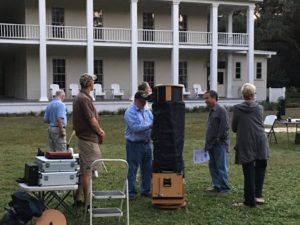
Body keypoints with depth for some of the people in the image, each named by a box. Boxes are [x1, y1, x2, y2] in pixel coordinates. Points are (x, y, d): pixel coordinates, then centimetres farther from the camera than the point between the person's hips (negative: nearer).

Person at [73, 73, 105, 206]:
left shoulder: (79, 98, 15)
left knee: (83, 170, 15)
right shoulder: (84, 99, -17)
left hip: (83, 138, 10)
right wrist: (100, 133, -3)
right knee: (88, 171, -5)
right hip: (89, 139, -10)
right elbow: (92, 120, -18)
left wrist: (99, 130, 7)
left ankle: (77, 199, 21)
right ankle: (87, 202, 1)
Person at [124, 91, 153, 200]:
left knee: (147, 168, 13)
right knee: (132, 169, -1)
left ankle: (146, 190, 25)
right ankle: (131, 192, 6)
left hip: (146, 143, 7)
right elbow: (135, 127, -21)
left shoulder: (147, 111, 13)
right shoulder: (130, 112, -9)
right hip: (134, 144, -7)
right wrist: (149, 126, -25)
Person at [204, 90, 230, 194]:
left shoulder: (221, 110, -13)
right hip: (212, 144, 9)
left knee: (221, 167, -4)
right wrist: (207, 144, 17)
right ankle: (217, 186, 22)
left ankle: (224, 188, 2)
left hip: (220, 144, -9)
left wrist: (219, 138, -15)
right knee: (212, 166, 13)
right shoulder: (211, 111, 15)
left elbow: (225, 127, -19)